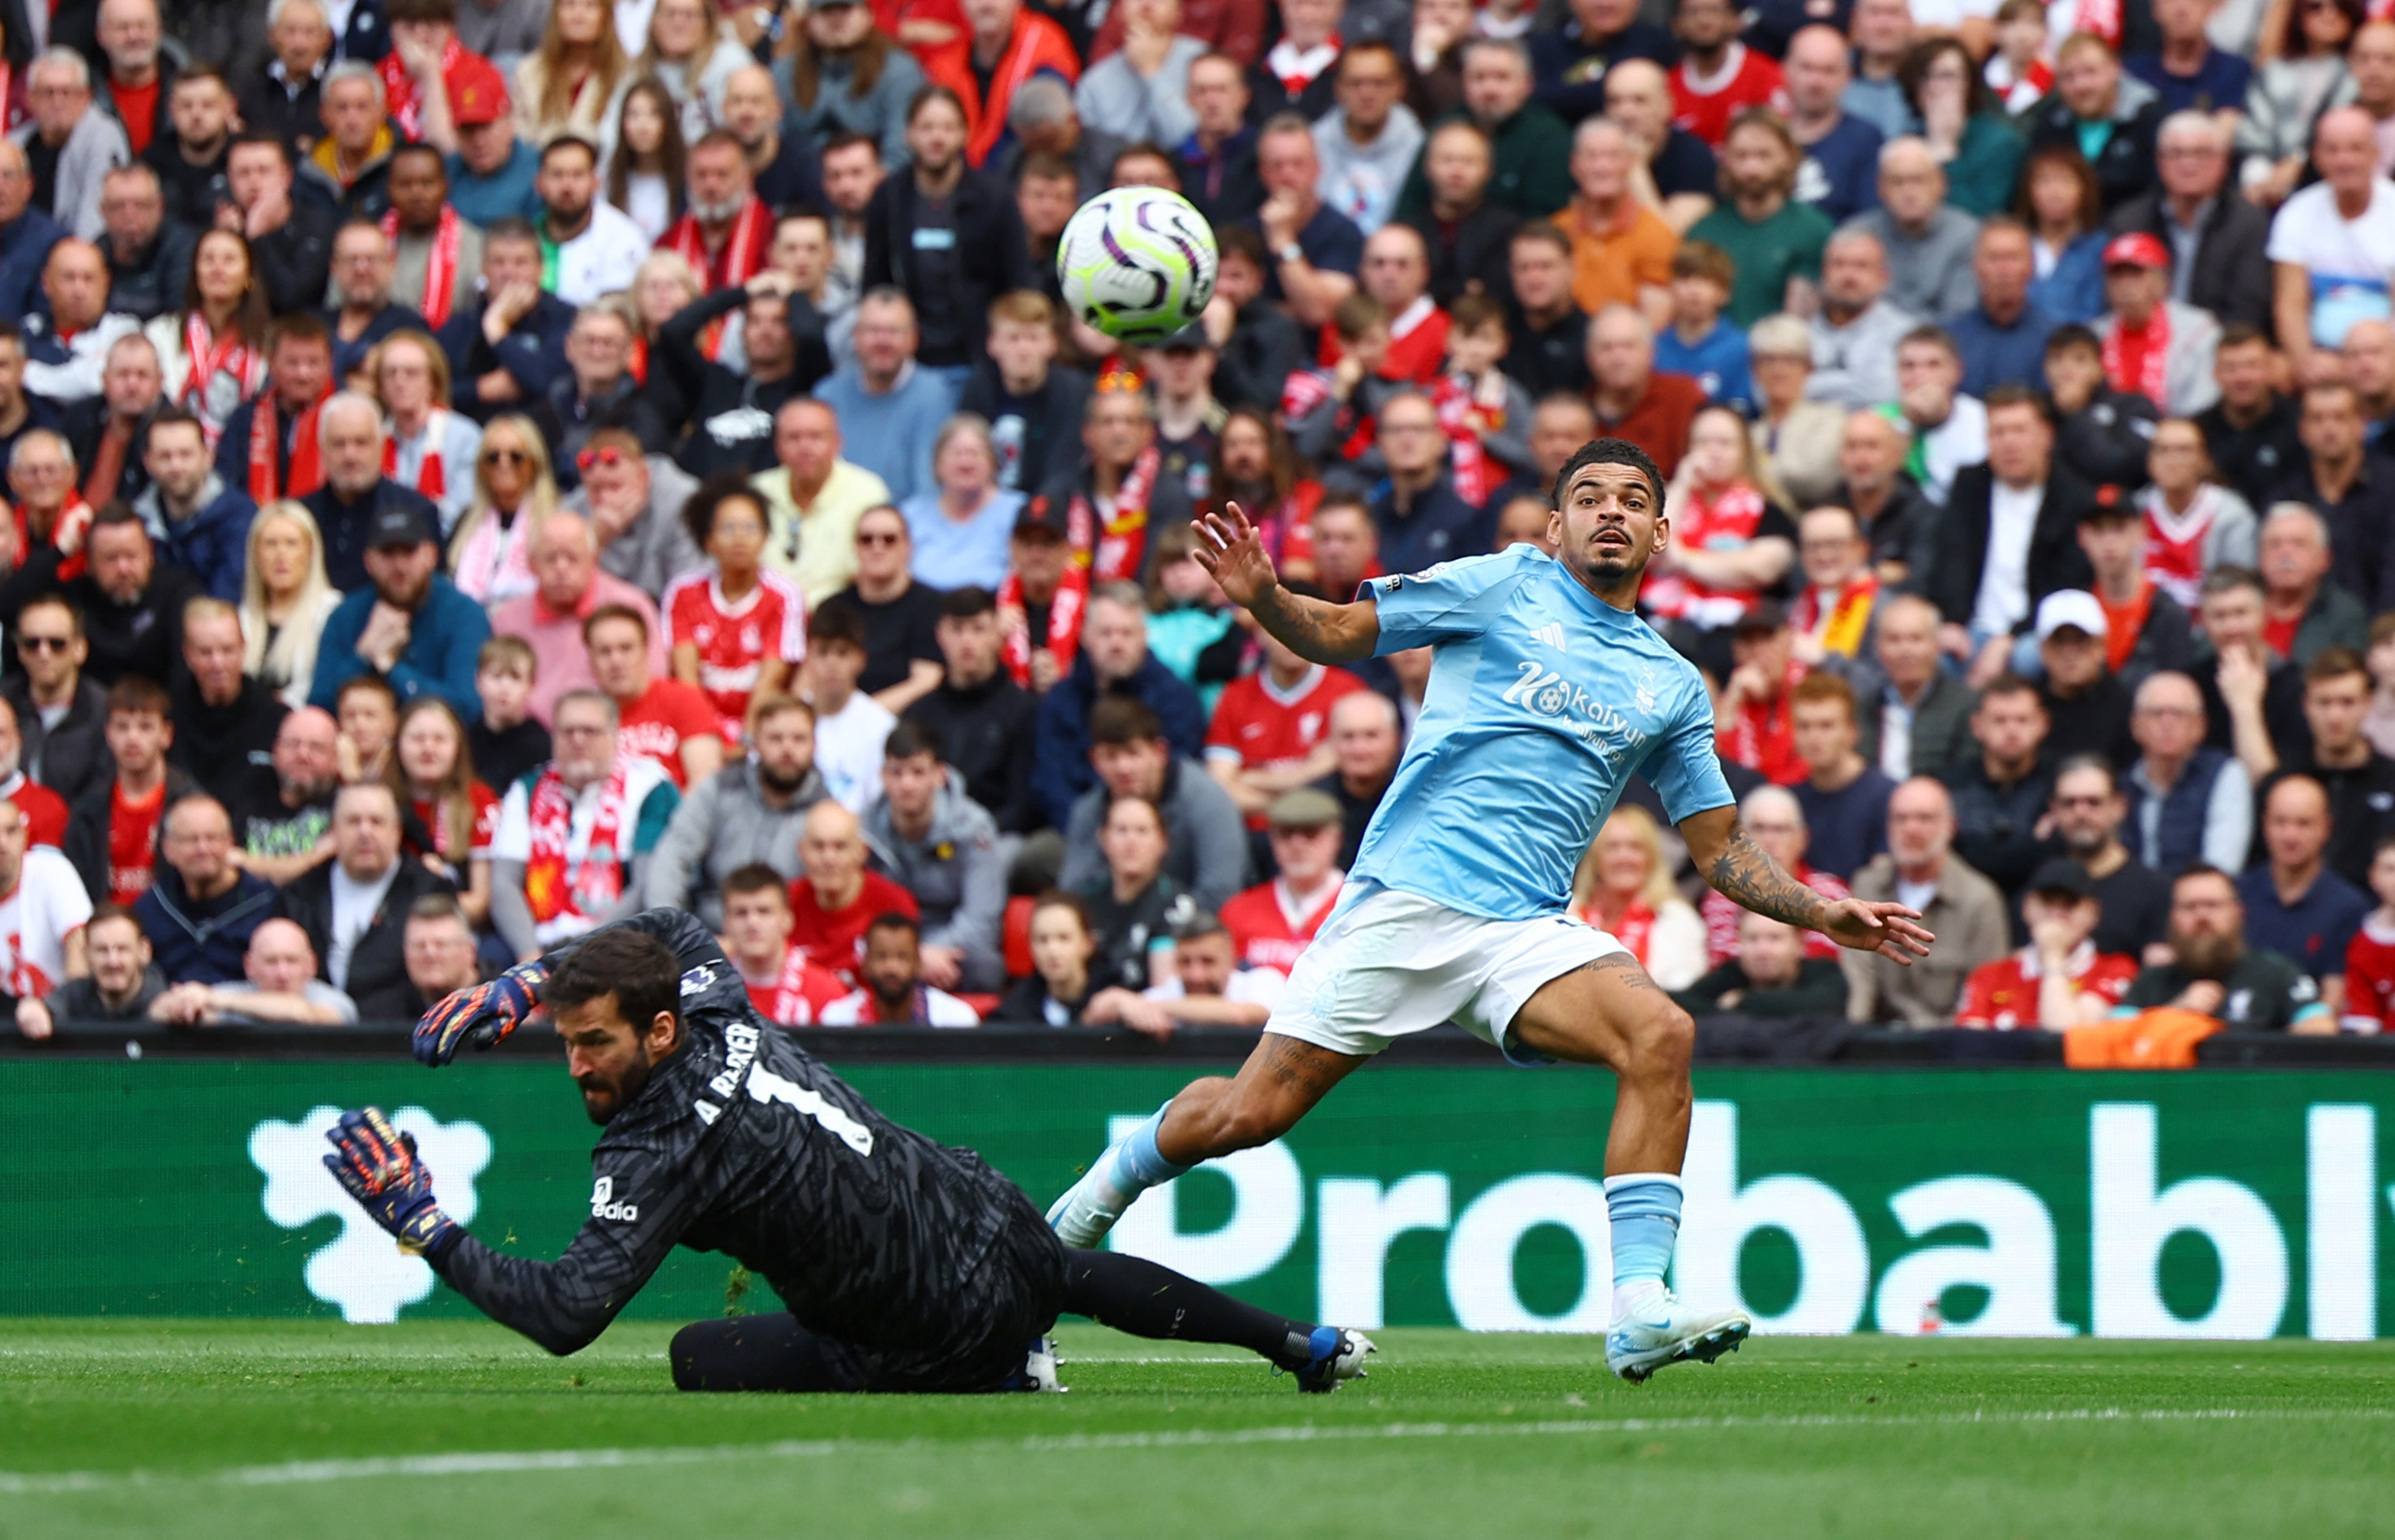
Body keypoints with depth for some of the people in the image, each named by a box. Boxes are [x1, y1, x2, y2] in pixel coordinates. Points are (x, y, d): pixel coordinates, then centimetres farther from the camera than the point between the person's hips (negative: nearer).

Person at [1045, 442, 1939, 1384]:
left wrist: (1822, 913, 6)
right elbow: (1337, 634, 5)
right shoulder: (1508, 585, 6)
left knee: (1660, 1034, -25)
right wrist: (1262, 598, -16)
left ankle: (1640, 1314, -29)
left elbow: (1721, 850, 20)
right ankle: (1098, 1195, 26)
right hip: (1404, 901, -3)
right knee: (1251, 1113, -6)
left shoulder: (1673, 687, 17)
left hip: (1529, 933, 3)